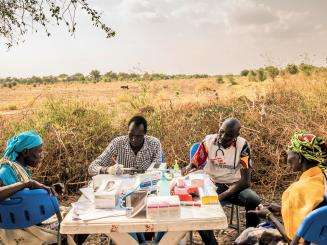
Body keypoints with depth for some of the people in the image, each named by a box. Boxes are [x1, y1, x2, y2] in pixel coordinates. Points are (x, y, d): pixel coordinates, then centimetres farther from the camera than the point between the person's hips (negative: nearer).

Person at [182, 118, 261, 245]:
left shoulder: (242, 145, -12)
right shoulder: (208, 141, -9)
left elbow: (245, 179, -14)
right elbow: (193, 165, -2)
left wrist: (223, 195, -25)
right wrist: (187, 170, -29)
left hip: (234, 185, 0)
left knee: (255, 202, -28)